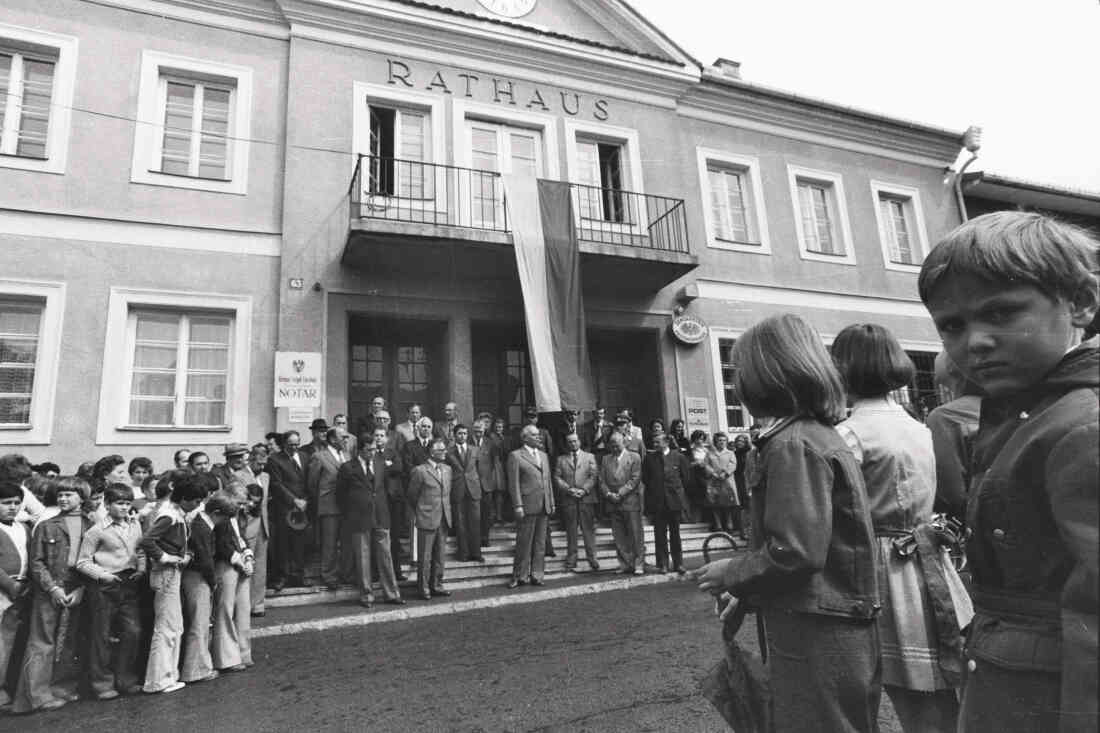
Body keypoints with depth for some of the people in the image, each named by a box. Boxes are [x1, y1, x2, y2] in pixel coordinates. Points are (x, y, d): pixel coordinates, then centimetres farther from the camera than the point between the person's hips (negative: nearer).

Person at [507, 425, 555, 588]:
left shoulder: (544, 455, 16)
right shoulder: (515, 456, -4)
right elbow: (514, 483, -9)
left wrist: (552, 502, 13)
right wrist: (518, 506, -14)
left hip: (543, 507, 6)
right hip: (527, 506, -6)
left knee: (540, 543, 10)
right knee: (524, 543, 2)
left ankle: (536, 575, 19)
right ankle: (520, 576, 14)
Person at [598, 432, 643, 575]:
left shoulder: (634, 457, 3)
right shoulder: (606, 459, 14)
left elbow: (635, 479, -6)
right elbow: (601, 480, 9)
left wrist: (620, 494, -12)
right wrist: (608, 494, -8)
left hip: (630, 502, -3)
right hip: (613, 504, 4)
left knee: (635, 535, -1)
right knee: (619, 537, 5)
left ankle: (638, 565, 7)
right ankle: (625, 565, 13)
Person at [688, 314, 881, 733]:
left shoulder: (793, 443, -21)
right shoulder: (822, 432, 10)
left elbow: (795, 552, -26)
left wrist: (731, 575, -10)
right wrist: (749, 590, 16)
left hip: (815, 639, -9)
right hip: (840, 632, 9)